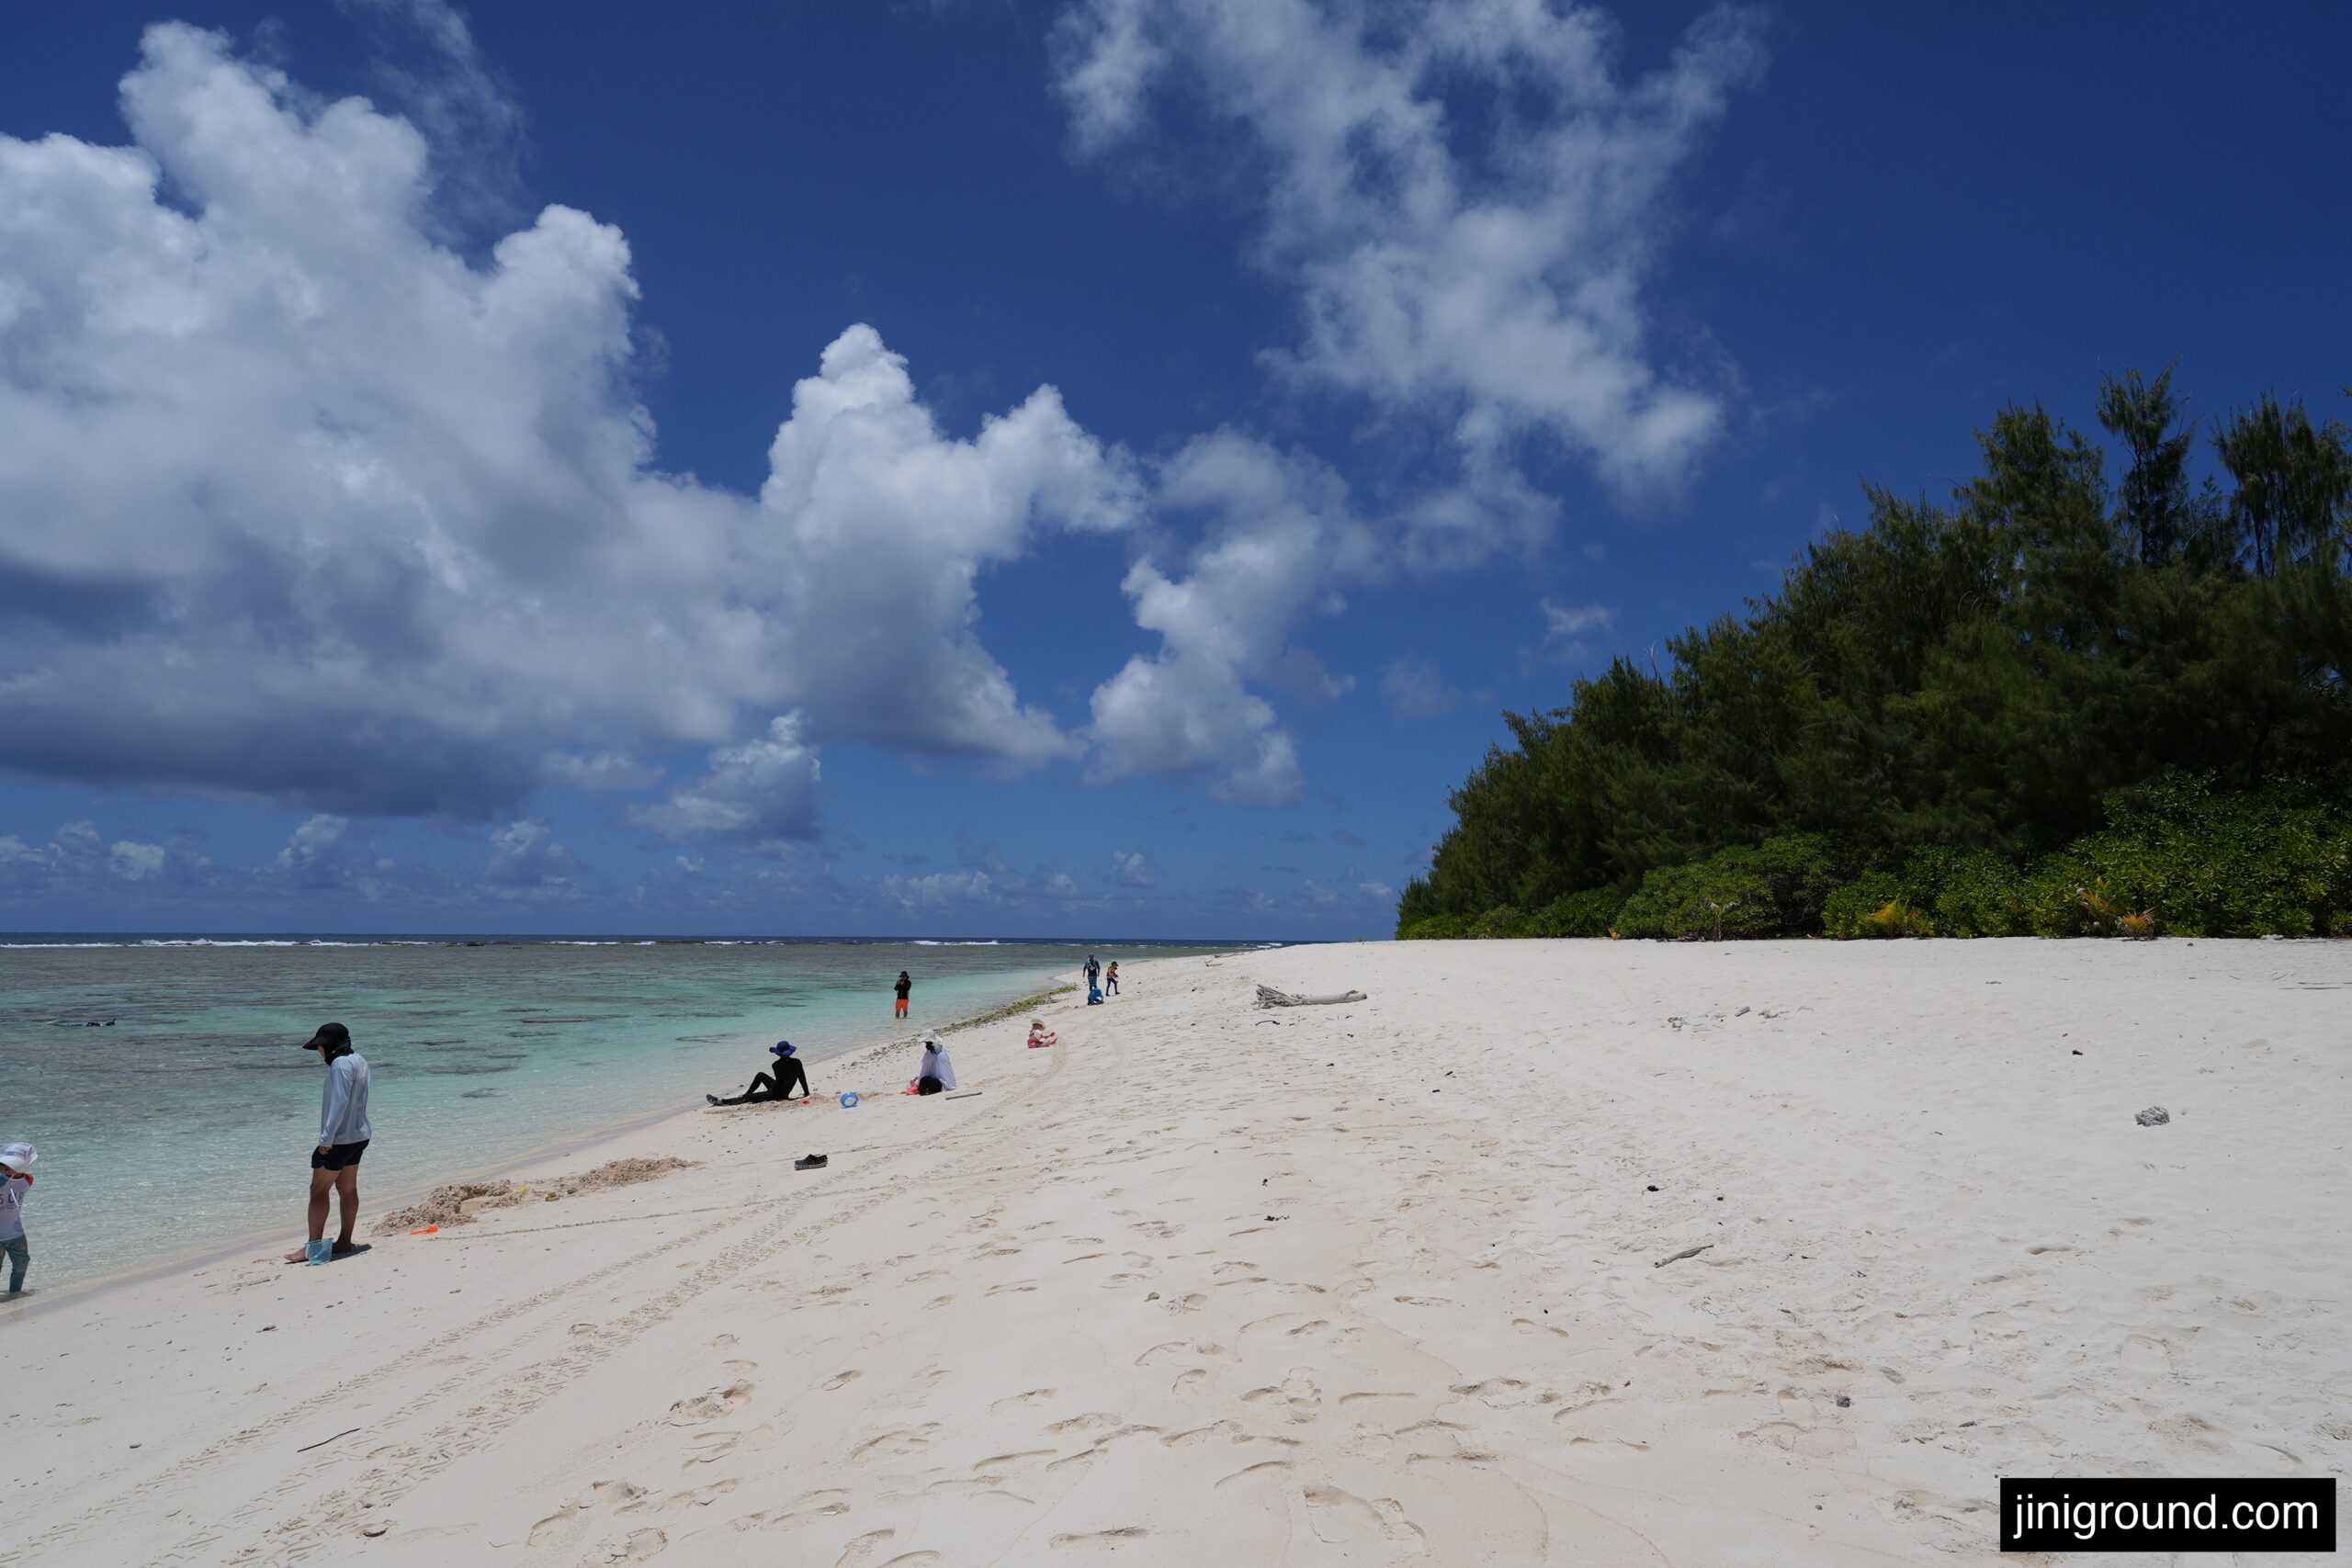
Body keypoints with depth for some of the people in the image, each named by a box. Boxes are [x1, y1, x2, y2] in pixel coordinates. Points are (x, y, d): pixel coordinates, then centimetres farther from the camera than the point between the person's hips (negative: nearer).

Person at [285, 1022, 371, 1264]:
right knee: (347, 1189, 12)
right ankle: (344, 1243, 17)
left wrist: (326, 1138, -23)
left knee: (318, 1190, -2)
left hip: (340, 1139, -9)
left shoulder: (340, 1065, -18)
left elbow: (339, 1103, -25)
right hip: (357, 1135, 9)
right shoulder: (358, 1061, 10)